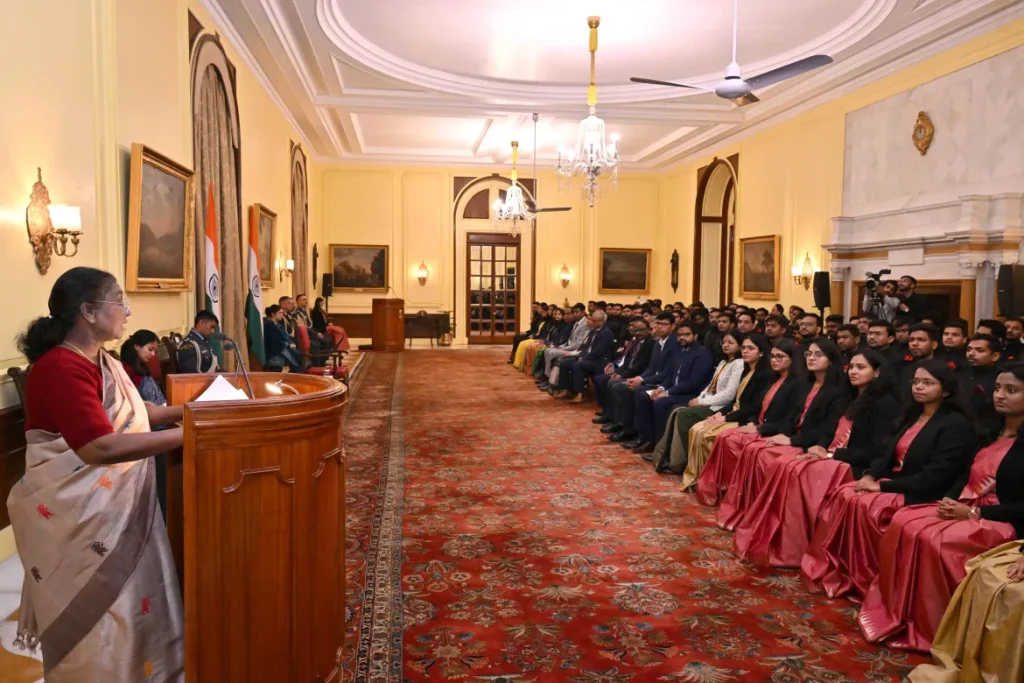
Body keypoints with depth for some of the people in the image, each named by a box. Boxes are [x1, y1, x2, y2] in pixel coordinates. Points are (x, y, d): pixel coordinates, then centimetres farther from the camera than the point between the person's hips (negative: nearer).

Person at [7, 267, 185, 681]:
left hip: (117, 510, 9)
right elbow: (101, 447, -33)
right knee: (96, 625, 6)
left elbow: (133, 412, 20)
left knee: (127, 609, 19)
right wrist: (187, 434, -32)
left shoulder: (102, 362, 8)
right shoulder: (61, 368, -24)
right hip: (75, 518, -9)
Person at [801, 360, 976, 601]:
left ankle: (862, 581, -15)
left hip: (921, 495, -8)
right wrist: (870, 475, -5)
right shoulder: (912, 415, 15)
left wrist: (881, 486, -20)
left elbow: (935, 475, -19)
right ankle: (833, 570, -13)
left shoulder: (956, 425, -10)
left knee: (865, 505, -30)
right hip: (892, 483, 8)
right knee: (842, 495, -16)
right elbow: (888, 453, 17)